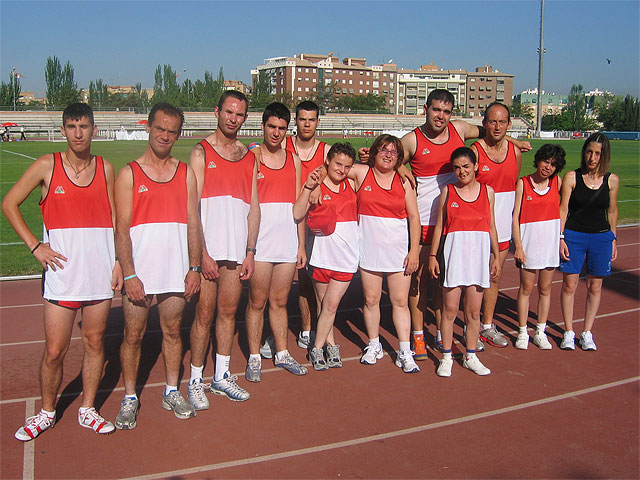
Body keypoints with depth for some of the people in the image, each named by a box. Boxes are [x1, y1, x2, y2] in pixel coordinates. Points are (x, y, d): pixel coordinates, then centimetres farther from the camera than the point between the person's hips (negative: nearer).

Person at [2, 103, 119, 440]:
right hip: (61, 270, -2)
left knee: (95, 342, 10)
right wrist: (35, 246, -3)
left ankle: (87, 410, 26)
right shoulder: (47, 166, -2)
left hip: (100, 271, 3)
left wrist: (119, 260, 4)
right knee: (55, 350, 1)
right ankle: (47, 413, 23)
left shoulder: (105, 168, 6)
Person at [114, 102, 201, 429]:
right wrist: (129, 275, -12)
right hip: (139, 271, -2)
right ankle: (129, 398, 20)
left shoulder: (186, 174, 9)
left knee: (172, 332, 12)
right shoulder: (129, 174, 0)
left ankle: (171, 393, 27)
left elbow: (193, 224, 8)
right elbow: (121, 229, -5)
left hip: (176, 270, 2)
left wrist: (194, 268, 1)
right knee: (133, 336, 5)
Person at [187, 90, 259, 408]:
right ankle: (195, 380, 12)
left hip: (237, 249, 4)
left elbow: (254, 208, 12)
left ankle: (222, 376, 23)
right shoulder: (201, 152, 0)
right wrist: (202, 253, -13)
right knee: (204, 314, 0)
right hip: (207, 248, -4)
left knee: (228, 312, 11)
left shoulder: (249, 157, 13)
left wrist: (250, 252, 4)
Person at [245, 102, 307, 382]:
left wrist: (301, 244, 12)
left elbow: (297, 205, 15)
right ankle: (254, 357, 14)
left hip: (288, 241, 4)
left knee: (280, 301, 13)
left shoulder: (293, 160, 13)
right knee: (257, 302, 3)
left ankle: (282, 353, 24)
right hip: (260, 241, -4)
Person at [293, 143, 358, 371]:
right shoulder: (316, 186, -3)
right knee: (323, 304, 11)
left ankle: (317, 348, 10)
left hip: (346, 256, 2)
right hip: (322, 254, -1)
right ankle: (331, 344, 26)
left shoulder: (351, 185, 8)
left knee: (331, 305, -1)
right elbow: (297, 214, -15)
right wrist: (308, 187, -19)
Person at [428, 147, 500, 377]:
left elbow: (491, 227, 12)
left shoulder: (487, 191, 7)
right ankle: (446, 357, 14)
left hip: (479, 253, 2)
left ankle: (471, 357, 21)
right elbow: (439, 226, 5)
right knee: (450, 309, 2)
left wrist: (496, 256, 10)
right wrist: (433, 255, 1)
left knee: (474, 311, 8)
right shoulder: (447, 191, 3)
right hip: (453, 252, -1)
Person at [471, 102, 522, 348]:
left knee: (495, 276, 13)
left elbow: (516, 188, 14)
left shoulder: (515, 152, 6)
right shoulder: (474, 151, -10)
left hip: (503, 225, 5)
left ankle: (487, 326, 26)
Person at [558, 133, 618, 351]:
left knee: (595, 286, 6)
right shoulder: (571, 177, -4)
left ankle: (587, 333, 18)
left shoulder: (612, 180, 1)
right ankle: (568, 333, 12)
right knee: (569, 285, 0)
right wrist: (561, 237, -8)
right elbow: (563, 209, -3)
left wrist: (613, 239, 12)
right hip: (574, 236, -2)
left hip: (601, 237, 2)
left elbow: (612, 211, 11)